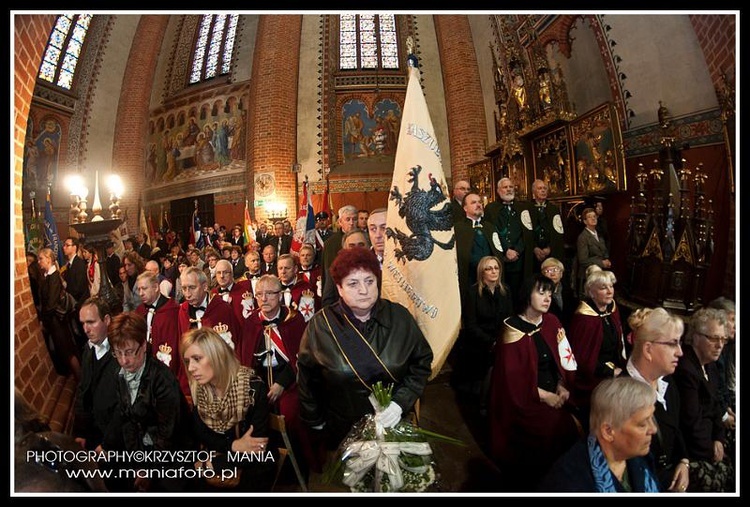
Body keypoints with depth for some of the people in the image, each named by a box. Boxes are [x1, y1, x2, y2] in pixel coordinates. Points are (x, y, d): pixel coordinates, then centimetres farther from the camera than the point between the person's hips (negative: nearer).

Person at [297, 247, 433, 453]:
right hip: (342, 432, -1)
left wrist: (400, 403, -16)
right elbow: (306, 374, -3)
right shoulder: (321, 325, -15)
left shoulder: (400, 317, -13)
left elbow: (422, 362, -5)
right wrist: (314, 420, 3)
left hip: (395, 425, 1)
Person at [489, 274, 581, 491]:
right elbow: (513, 376, -11)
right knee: (554, 430, -16)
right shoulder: (513, 328, -12)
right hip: (525, 399, -5)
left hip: (554, 394, 5)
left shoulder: (552, 322, 5)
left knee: (574, 427, -10)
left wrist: (562, 385, -5)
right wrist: (543, 395, -13)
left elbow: (565, 358, 9)